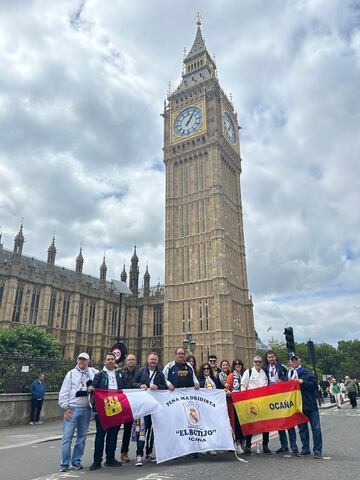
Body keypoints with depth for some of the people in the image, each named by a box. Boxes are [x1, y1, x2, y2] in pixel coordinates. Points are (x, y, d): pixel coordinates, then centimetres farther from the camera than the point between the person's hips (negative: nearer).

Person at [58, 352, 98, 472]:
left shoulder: (93, 372, 7)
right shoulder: (71, 374, 1)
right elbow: (64, 392, 0)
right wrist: (65, 408, -6)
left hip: (86, 409, 3)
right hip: (72, 409, -3)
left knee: (82, 436, 10)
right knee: (67, 436, -4)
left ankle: (76, 461, 23)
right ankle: (64, 463, 6)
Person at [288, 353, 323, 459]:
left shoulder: (307, 372, -4)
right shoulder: (289, 374, 9)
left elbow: (315, 385, -13)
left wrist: (302, 382, -20)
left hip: (310, 404, -4)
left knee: (316, 428, 0)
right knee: (302, 428, 12)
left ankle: (317, 450, 8)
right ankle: (305, 448, 23)